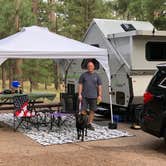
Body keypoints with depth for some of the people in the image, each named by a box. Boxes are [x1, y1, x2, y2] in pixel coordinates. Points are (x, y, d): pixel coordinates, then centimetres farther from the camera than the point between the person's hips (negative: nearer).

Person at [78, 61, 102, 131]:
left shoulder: (96, 76, 8)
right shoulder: (83, 75, 5)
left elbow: (99, 86, 8)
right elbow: (80, 85, 4)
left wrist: (100, 95, -1)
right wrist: (79, 94, -5)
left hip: (93, 96, 2)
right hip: (84, 96, -2)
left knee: (92, 110, 5)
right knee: (83, 110, -4)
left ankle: (89, 124, 14)